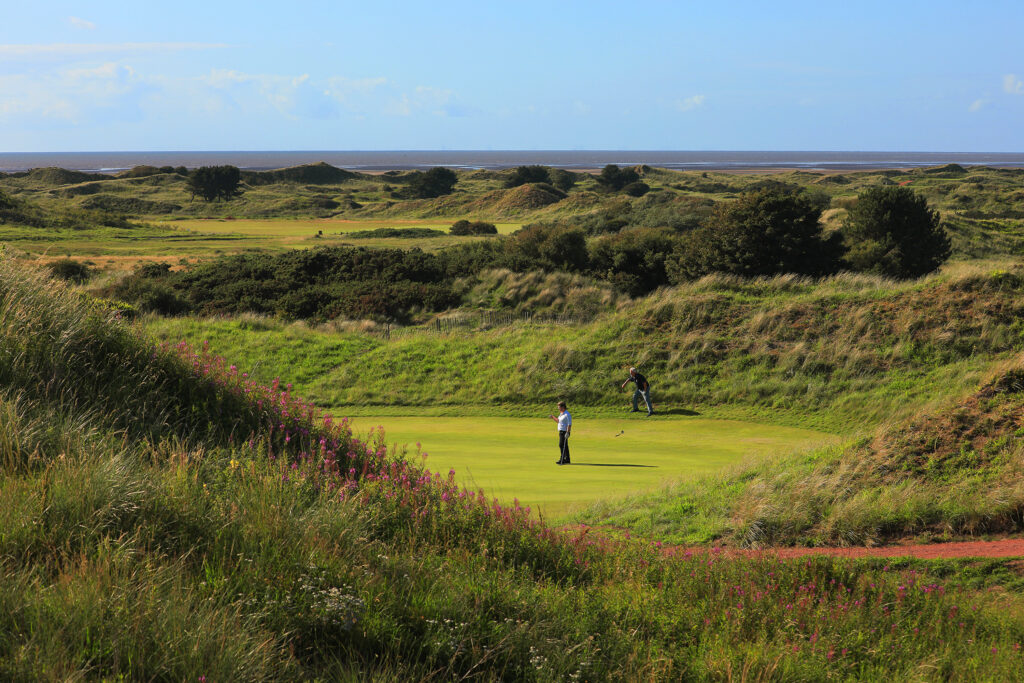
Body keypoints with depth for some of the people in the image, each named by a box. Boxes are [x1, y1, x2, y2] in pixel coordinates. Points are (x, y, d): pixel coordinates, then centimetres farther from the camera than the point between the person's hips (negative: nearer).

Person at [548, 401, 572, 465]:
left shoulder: (567, 415, -17)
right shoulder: (561, 414, 13)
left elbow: (569, 424, -21)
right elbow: (558, 421, 29)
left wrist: (567, 433, -26)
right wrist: (553, 417, 17)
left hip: (564, 432, -10)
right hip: (561, 432, 10)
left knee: (561, 445, -12)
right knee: (564, 446, 11)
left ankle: (562, 460, -11)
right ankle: (567, 460, 15)